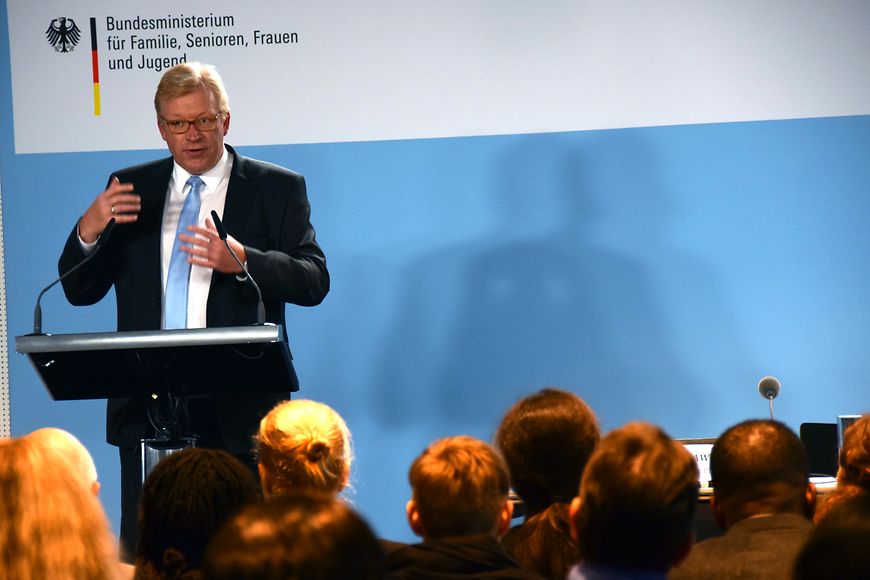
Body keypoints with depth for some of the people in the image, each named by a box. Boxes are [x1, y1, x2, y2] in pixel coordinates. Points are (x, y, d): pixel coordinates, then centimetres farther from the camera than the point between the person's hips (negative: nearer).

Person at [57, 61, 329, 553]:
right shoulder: (131, 189, 13)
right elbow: (80, 291, 11)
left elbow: (314, 280, -5)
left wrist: (241, 261, -22)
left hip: (239, 406, -2)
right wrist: (88, 232, -10)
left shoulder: (278, 189, 5)